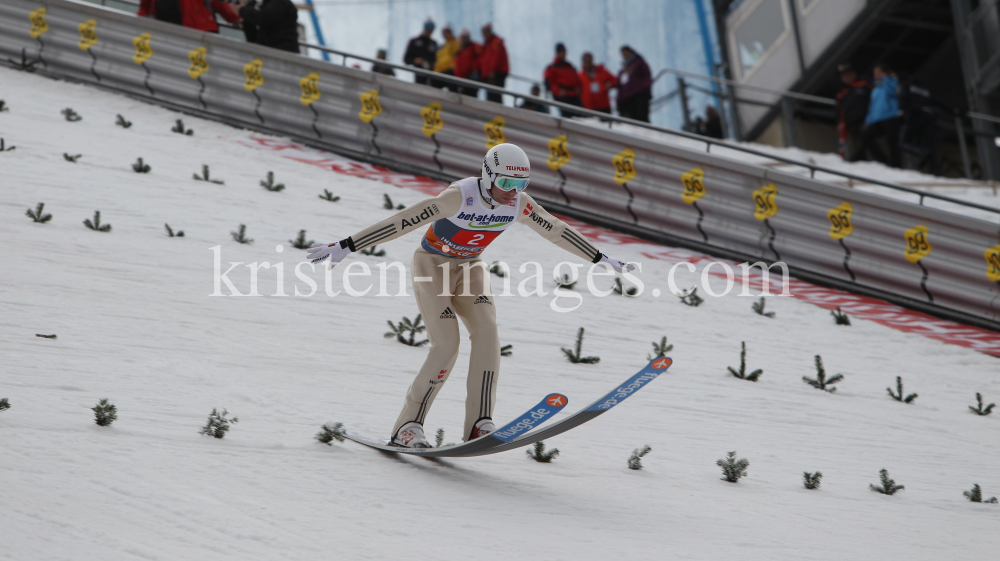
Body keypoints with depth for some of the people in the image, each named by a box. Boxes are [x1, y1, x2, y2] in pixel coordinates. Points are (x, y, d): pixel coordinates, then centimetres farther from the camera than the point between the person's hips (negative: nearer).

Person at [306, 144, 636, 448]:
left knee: (487, 329, -20)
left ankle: (479, 424, -21)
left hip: (470, 268, 5)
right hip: (431, 265, -5)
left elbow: (558, 232, 1)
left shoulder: (519, 204, -14)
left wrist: (601, 259, 8)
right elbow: (401, 223, -33)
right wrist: (346, 247, -35)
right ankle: (408, 426, -8)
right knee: (447, 344, -19)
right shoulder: (460, 196, -31)